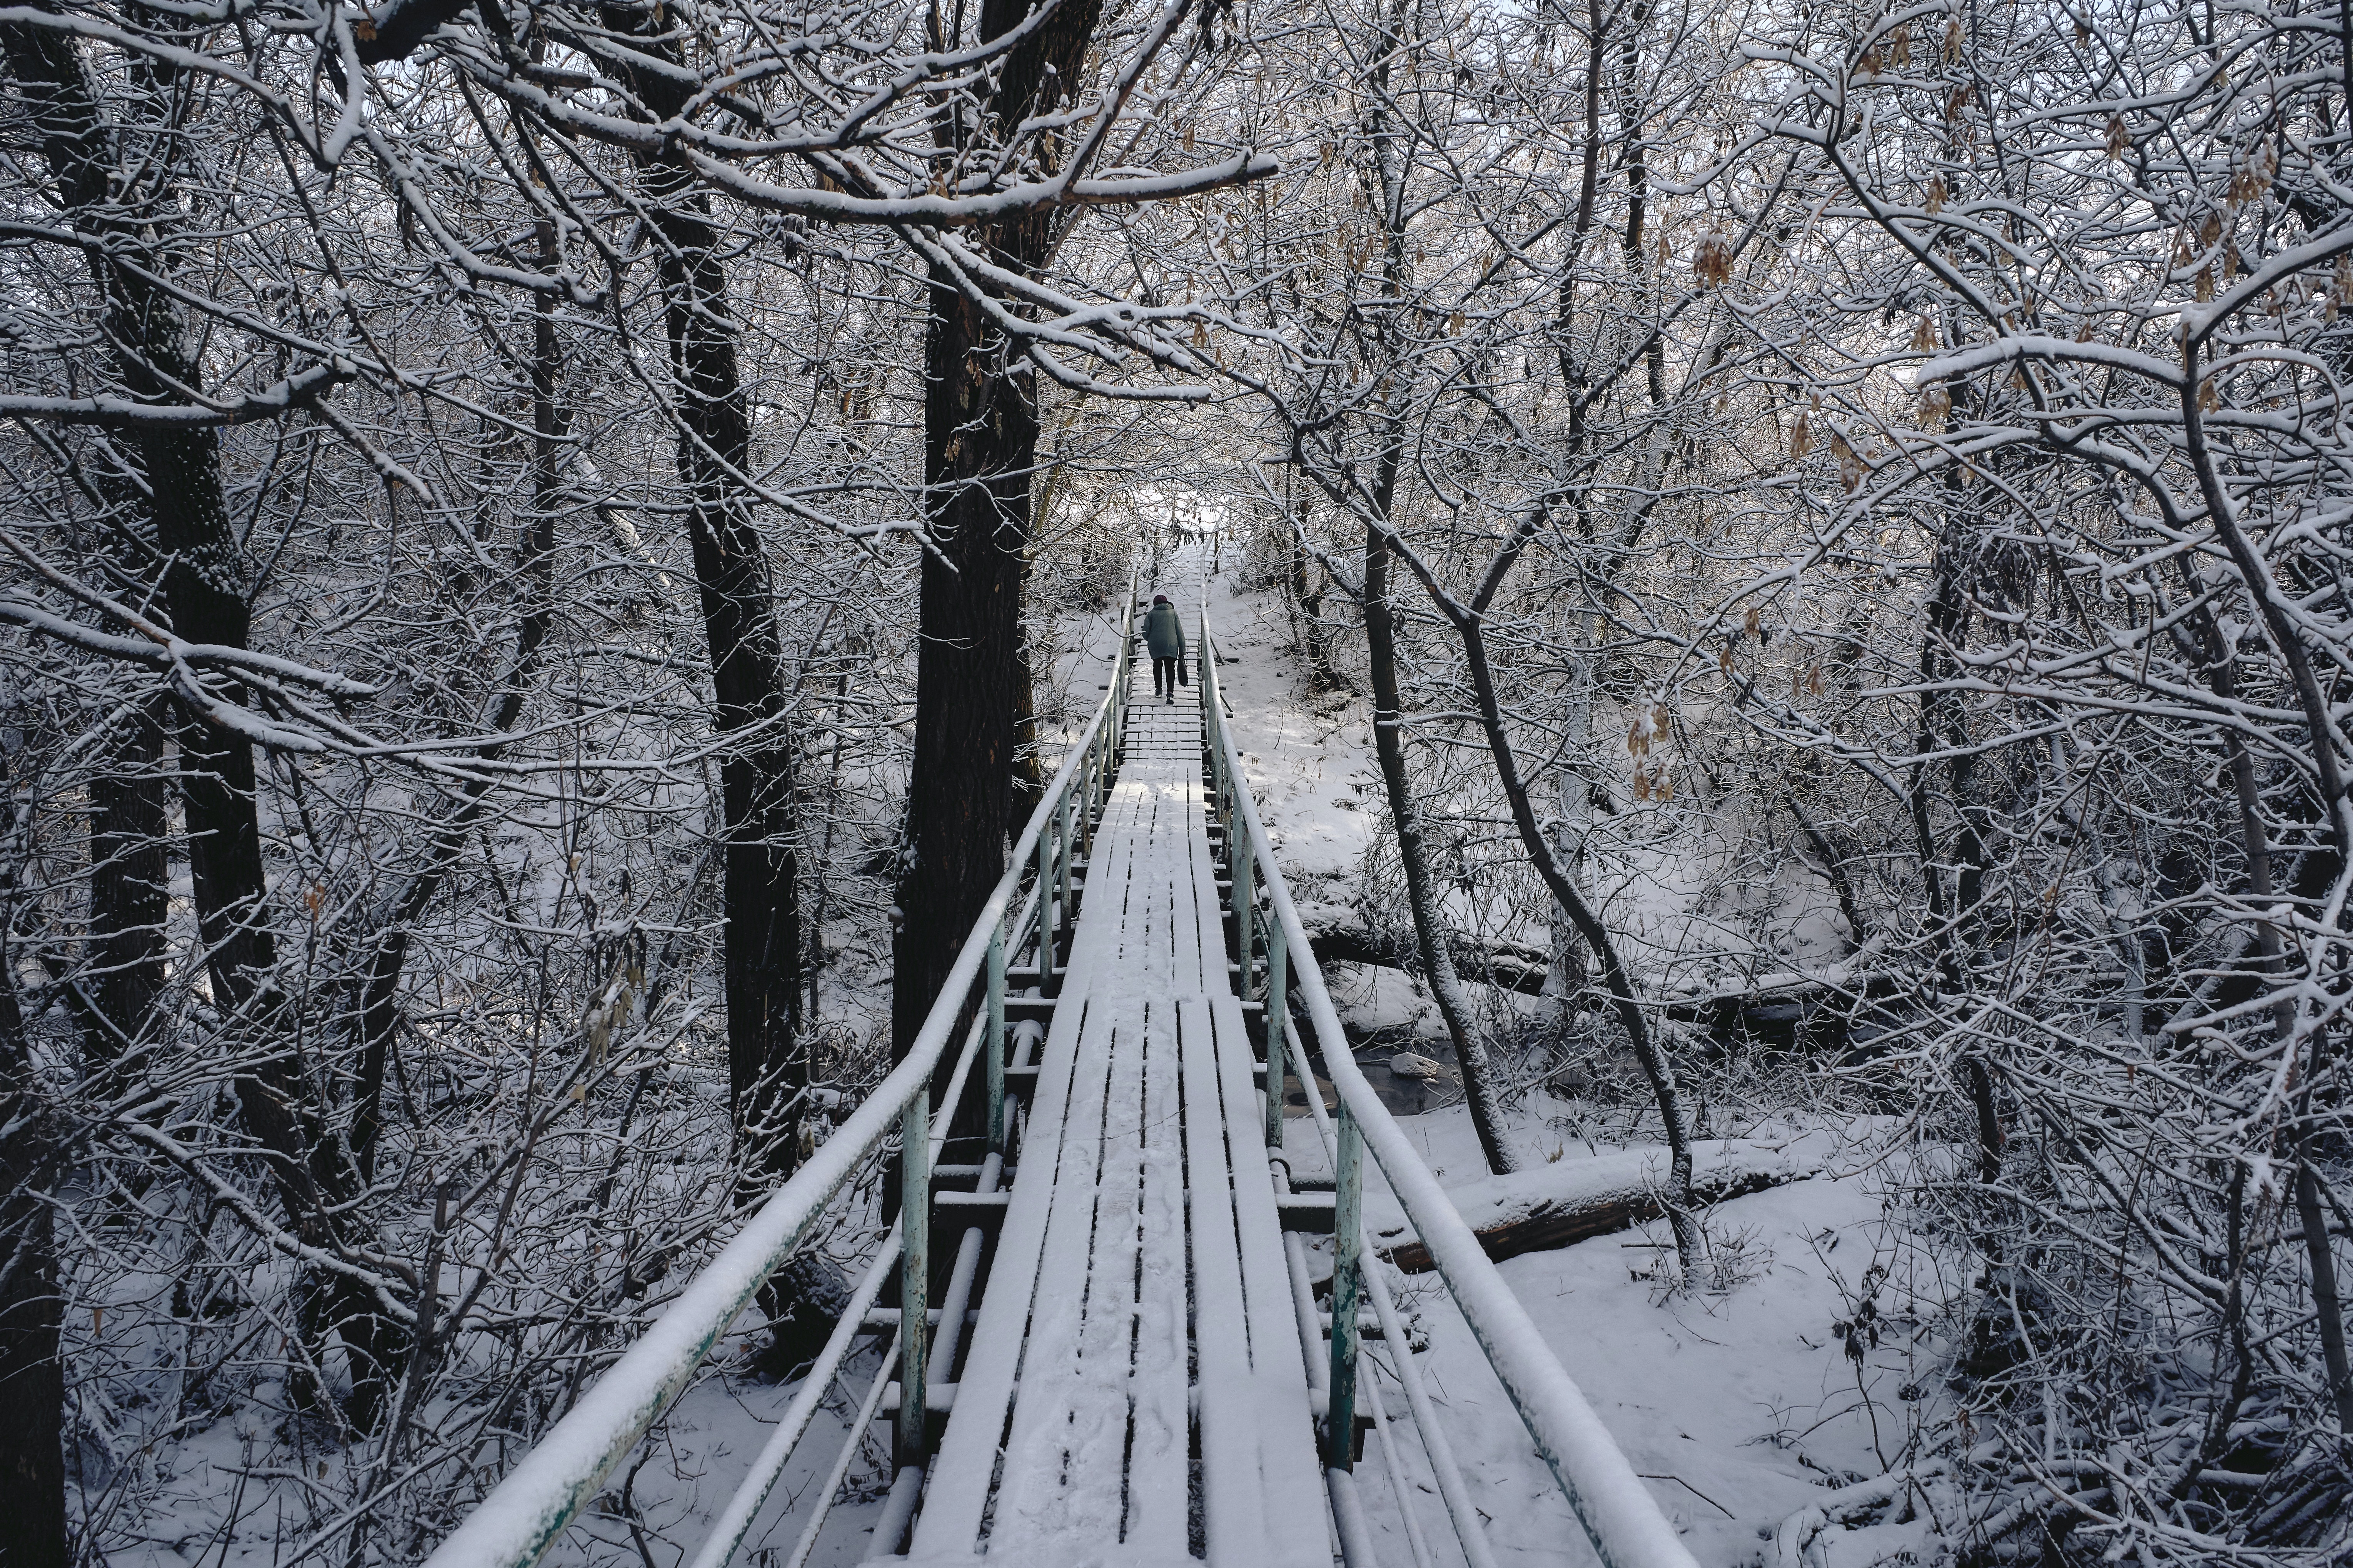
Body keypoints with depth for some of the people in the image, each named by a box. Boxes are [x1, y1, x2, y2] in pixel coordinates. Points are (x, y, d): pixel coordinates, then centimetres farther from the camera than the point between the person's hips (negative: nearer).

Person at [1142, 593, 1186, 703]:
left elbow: (1145, 632, 3)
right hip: (1171, 645, 0)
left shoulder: (1151, 614, 9)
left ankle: (1159, 690, 26)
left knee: (1157, 667, 20)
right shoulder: (1173, 613, 12)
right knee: (1170, 669, 2)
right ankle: (1170, 692, -13)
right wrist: (1182, 650, 9)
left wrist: (1150, 640, 25)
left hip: (1155, 645, 0)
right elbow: (1180, 632, 7)